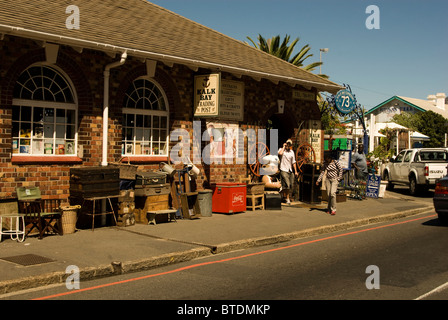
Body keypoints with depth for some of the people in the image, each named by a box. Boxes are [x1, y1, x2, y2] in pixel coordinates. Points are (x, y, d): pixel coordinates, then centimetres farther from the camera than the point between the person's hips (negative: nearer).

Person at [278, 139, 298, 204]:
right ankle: (287, 198, -5)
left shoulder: (292, 152, 16)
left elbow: (293, 162, 18)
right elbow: (280, 153, -23)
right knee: (286, 185, -12)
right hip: (283, 170, -6)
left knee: (290, 185, 6)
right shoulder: (281, 149, 3)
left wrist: (295, 171, 13)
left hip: (290, 171, 6)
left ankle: (285, 196, 22)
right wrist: (284, 147, -9)